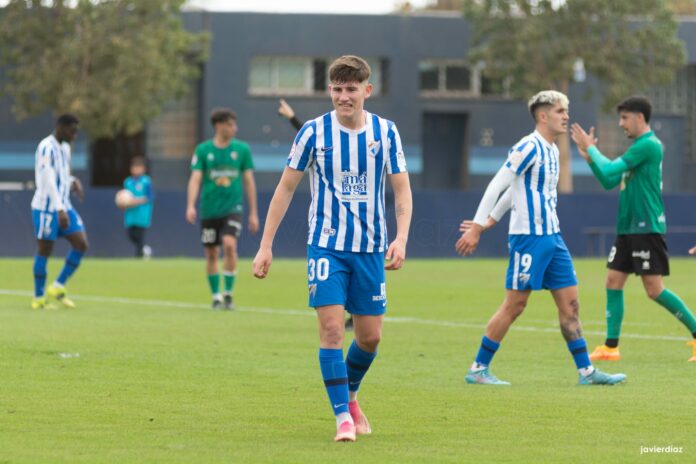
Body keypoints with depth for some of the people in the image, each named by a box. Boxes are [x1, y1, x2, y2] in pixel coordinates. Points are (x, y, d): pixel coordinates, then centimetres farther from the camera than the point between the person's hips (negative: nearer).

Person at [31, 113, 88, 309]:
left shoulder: (65, 148, 14)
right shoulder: (46, 148, -15)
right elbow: (48, 181, -21)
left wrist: (74, 183, 1)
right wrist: (60, 210, -26)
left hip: (63, 206, 8)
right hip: (46, 207, -8)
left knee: (81, 244, -1)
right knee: (45, 250, -2)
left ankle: (58, 288, 8)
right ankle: (39, 297, 7)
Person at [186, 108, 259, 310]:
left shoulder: (242, 149, 2)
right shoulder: (203, 150, -1)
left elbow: (249, 181, 6)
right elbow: (195, 179, -6)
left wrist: (253, 213, 5)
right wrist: (191, 206, -21)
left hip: (232, 208, -1)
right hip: (209, 210, 1)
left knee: (230, 245, -20)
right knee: (211, 253, 5)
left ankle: (229, 293, -8)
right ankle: (216, 296, 20)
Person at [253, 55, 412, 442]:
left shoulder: (385, 132, 0)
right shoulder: (314, 132, -5)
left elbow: (402, 190, 4)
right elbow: (286, 188, 2)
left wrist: (401, 238, -12)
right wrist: (266, 245, -1)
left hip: (370, 249, 2)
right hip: (326, 246, -2)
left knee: (370, 336, 7)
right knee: (331, 328, -14)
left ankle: (350, 395, 34)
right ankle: (343, 417, -7)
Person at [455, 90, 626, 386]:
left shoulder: (551, 150, 15)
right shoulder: (529, 147, -13)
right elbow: (497, 186, -15)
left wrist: (492, 219, 24)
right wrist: (476, 228, -18)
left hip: (551, 237, 9)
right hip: (528, 237, -9)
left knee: (570, 303, 6)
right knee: (514, 305, -6)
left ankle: (586, 370, 10)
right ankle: (478, 369, 2)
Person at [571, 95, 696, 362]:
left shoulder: (649, 145, -14)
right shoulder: (638, 147, 16)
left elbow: (609, 170, -15)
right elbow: (610, 181, 18)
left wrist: (591, 148, -1)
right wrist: (589, 156, 9)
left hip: (647, 229, -9)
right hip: (627, 228, 9)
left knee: (654, 290, -9)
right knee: (613, 282, 5)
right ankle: (611, 347, 8)